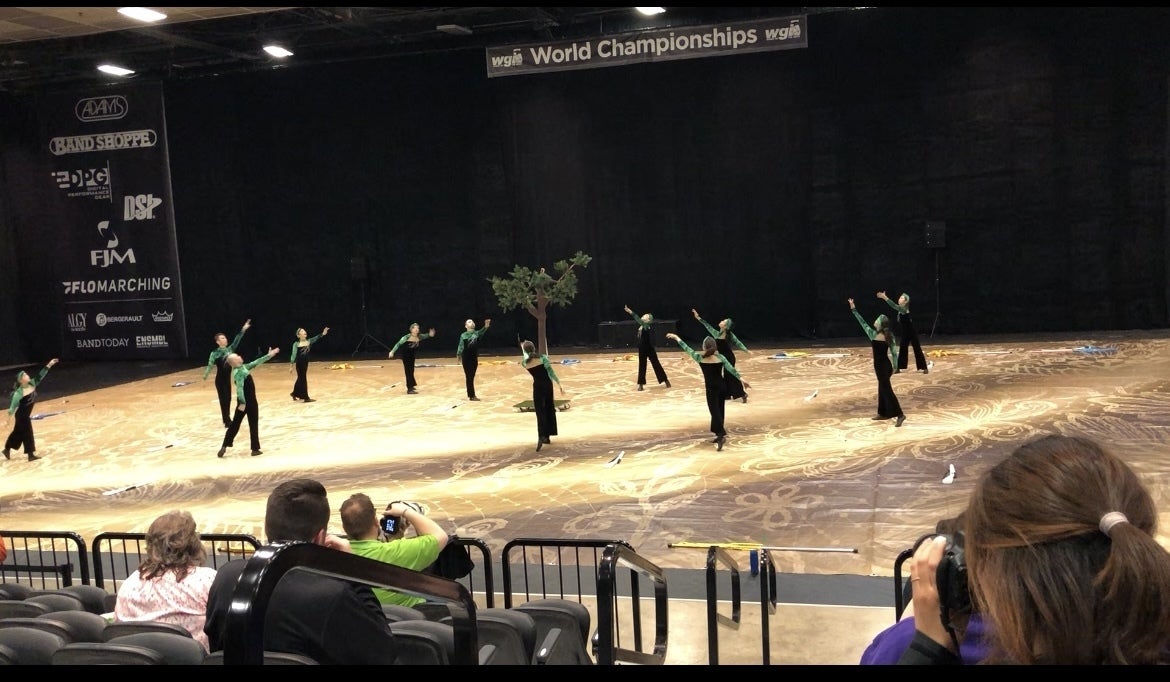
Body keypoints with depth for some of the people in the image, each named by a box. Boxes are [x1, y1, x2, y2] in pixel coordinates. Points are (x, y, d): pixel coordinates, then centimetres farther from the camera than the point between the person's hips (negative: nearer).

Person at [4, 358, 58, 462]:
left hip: (26, 415, 8)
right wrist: (9, 416, -20)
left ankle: (7, 449, 37)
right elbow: (13, 405, -21)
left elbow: (40, 376, -8)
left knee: (18, 432, 21)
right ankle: (31, 455, 13)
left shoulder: (32, 384, -6)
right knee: (28, 433, 2)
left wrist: (48, 365, -16)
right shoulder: (18, 393, -25)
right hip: (22, 416, -8)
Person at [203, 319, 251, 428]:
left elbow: (237, 340, -2)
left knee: (228, 399, 13)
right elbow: (210, 365, -21)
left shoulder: (230, 349, 2)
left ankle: (227, 419, 25)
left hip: (228, 379, 6)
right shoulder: (215, 353, -15)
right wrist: (205, 375, -32)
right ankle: (227, 421, 6)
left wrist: (243, 329, -10)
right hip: (220, 380, -6)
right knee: (224, 400, -1)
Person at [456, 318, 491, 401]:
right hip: (466, 358, -3)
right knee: (468, 376, 1)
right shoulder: (463, 335, -3)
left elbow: (482, 332, -19)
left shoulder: (477, 333, 2)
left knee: (471, 377, 11)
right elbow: (461, 346, -3)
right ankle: (471, 395, 6)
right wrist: (459, 355, -15)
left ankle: (471, 395, 19)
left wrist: (486, 326, -40)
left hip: (474, 358, 3)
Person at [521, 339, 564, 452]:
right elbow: (551, 372, -15)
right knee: (549, 408, 16)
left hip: (538, 386, -1)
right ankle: (547, 436, 23)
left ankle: (542, 437, -24)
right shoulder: (542, 358, -9)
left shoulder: (524, 363, -4)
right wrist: (559, 384, -13)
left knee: (540, 411, -3)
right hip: (547, 384, 1)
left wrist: (523, 347, 38)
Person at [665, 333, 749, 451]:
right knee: (719, 410, 15)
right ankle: (719, 434, 23)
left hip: (711, 388, -4)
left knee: (714, 411, -8)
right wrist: (742, 379, 0)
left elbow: (687, 349, 1)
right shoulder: (720, 357, -1)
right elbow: (732, 369, -3)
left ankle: (722, 434, -26)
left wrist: (676, 338, 12)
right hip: (721, 386, 4)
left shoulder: (700, 357, -9)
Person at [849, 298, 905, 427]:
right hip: (886, 365, 7)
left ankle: (899, 414, -9)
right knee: (882, 388, 19)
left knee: (886, 389, -5)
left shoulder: (873, 334, -17)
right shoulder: (890, 336, 0)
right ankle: (883, 413, 29)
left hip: (880, 365, -7)